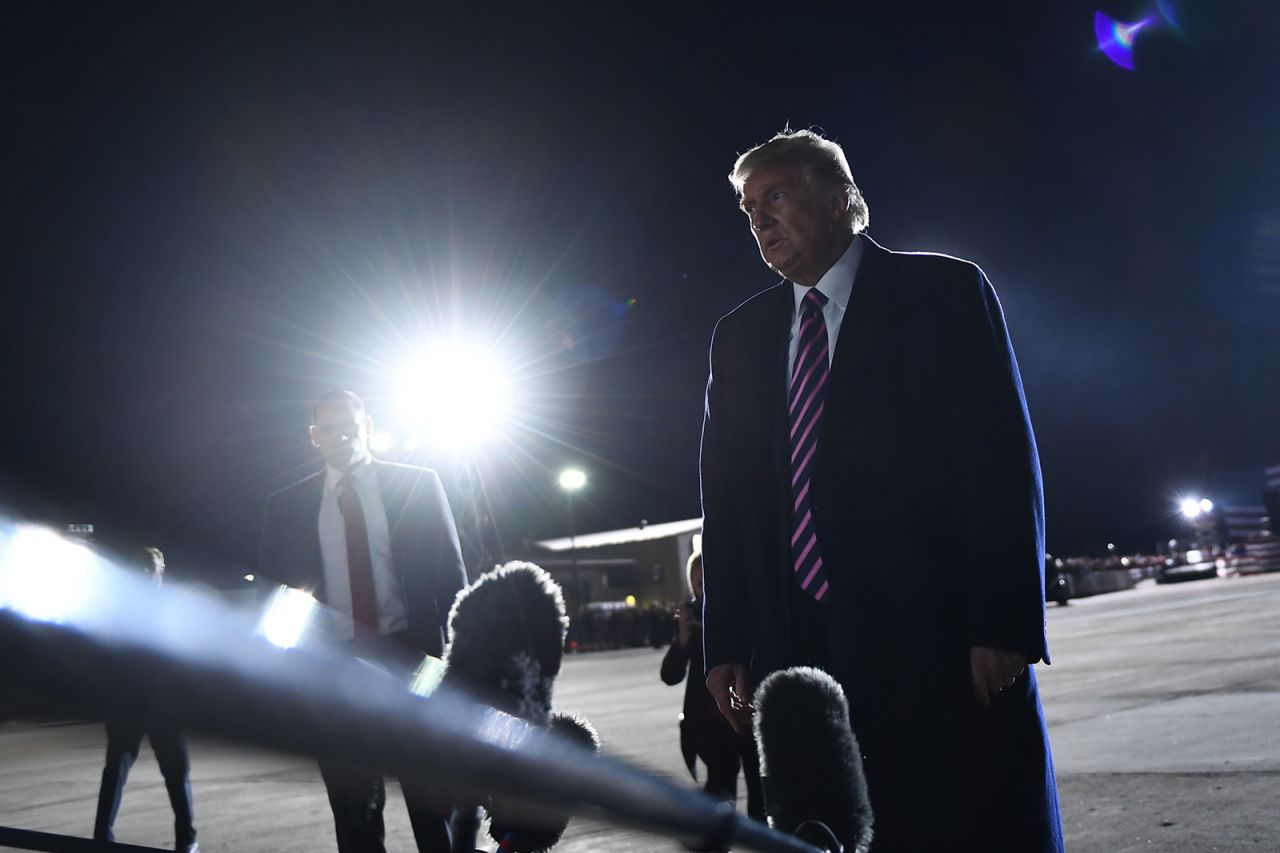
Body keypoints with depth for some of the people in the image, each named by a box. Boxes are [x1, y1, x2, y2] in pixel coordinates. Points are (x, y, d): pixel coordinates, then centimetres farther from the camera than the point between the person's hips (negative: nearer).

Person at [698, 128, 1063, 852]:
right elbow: (727, 496, 13)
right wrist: (728, 643, 5)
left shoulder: (943, 293, 2)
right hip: (799, 650, 4)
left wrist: (1004, 625, -13)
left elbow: (1003, 460, -5)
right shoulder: (739, 337, 15)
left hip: (943, 643, -4)